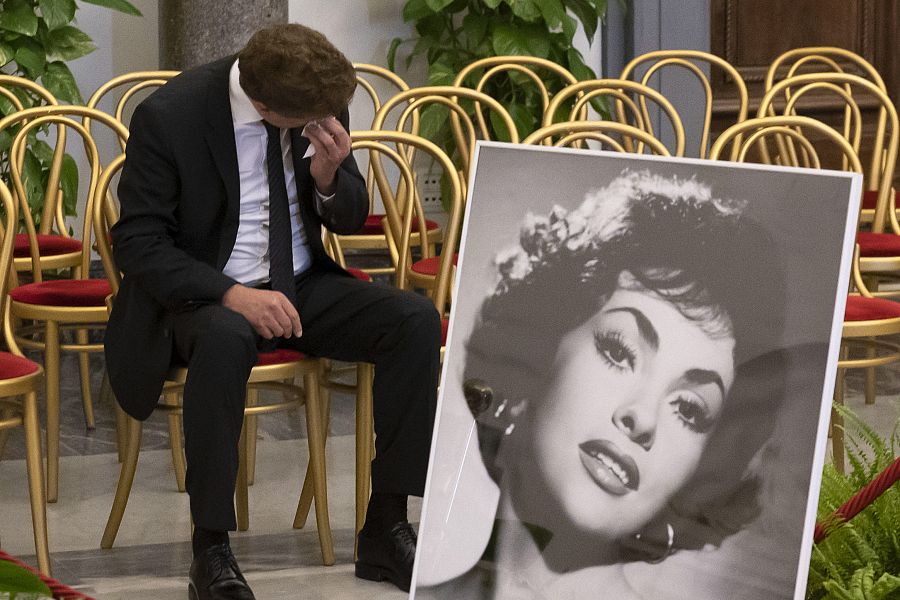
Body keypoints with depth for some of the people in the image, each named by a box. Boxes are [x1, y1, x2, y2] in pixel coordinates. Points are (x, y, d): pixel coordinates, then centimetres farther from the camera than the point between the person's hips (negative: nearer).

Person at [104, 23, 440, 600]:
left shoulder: (320, 100, -6)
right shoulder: (168, 116, -19)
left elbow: (351, 219, 8)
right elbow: (138, 244, -16)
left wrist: (329, 178, -17)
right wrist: (232, 294, -31)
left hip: (303, 285, 5)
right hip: (204, 294, -5)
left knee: (417, 318, -20)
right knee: (226, 337, -40)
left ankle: (386, 528, -12)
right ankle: (211, 551, -28)